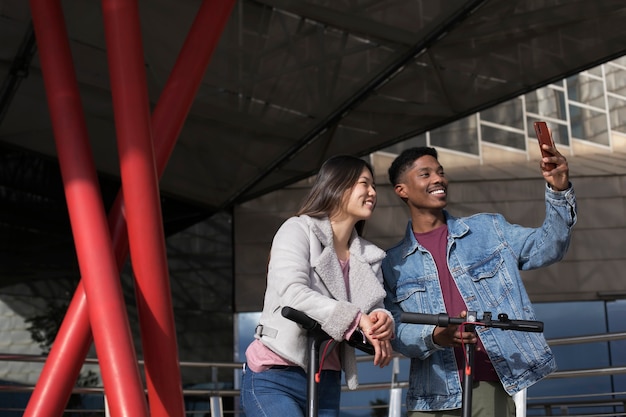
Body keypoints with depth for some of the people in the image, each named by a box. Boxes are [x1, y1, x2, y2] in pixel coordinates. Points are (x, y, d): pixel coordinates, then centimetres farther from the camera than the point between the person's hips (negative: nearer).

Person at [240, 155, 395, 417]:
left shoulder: (369, 257, 13)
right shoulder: (298, 230, -5)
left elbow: (375, 311, 4)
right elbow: (292, 293, -21)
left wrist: (381, 321, -21)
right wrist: (356, 319, -25)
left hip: (326, 385, 7)